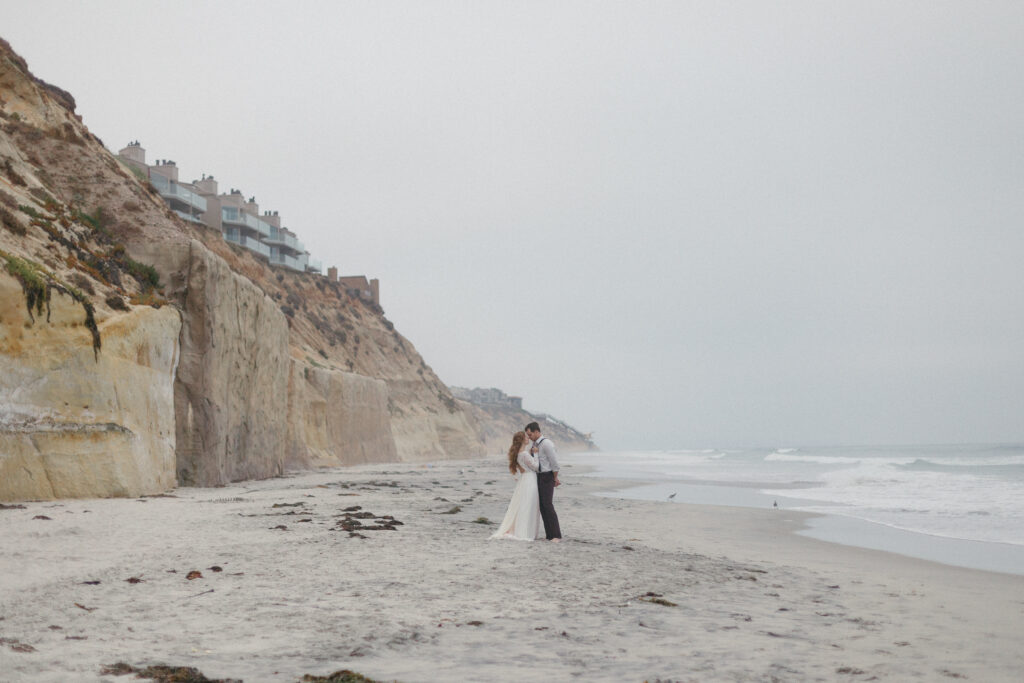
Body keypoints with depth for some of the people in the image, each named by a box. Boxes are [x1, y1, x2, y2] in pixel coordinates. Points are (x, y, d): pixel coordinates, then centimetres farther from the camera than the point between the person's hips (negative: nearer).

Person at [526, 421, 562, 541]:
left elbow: (554, 462, -16)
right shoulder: (535, 444, 12)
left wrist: (555, 479, -8)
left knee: (548, 505, -15)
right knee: (542, 506, 5)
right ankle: (549, 535, 8)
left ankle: (556, 535, -11)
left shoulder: (546, 443, -18)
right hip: (538, 477, 9)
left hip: (547, 478, -9)